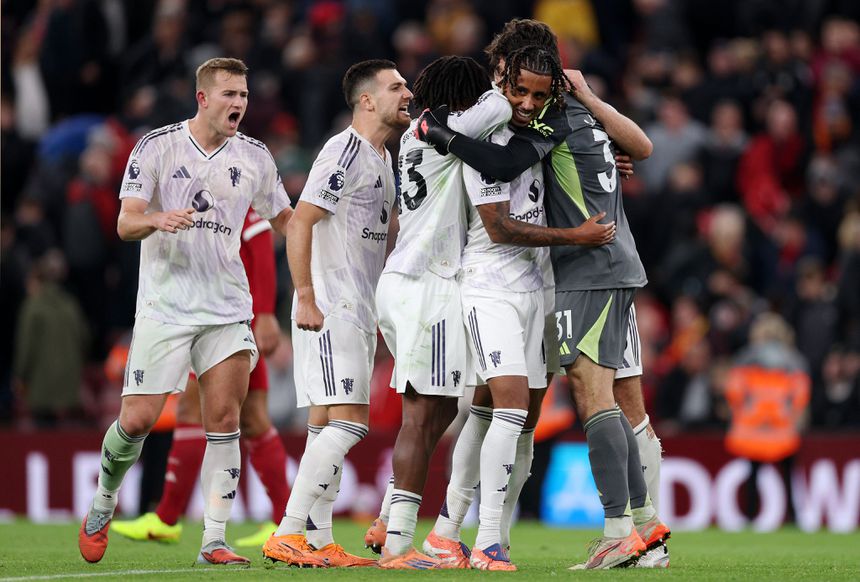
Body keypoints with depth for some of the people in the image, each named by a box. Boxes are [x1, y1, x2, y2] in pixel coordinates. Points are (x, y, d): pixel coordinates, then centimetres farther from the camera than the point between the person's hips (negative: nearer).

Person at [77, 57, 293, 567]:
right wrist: (158, 220, -26)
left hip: (227, 309, 2)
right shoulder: (157, 147, -2)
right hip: (164, 308, -2)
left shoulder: (255, 156, 8)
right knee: (137, 420, -5)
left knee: (225, 420, -9)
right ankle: (104, 502, 24)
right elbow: (126, 224, -5)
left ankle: (214, 542, -6)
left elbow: (284, 219, 20)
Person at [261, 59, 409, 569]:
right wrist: (306, 298, -22)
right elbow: (299, 224, -18)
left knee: (327, 424, 8)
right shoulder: (345, 152, -12)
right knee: (348, 421, -15)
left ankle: (318, 541, 9)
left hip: (359, 312, 10)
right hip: (329, 310, -10)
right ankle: (288, 536, -16)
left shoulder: (383, 159, 19)